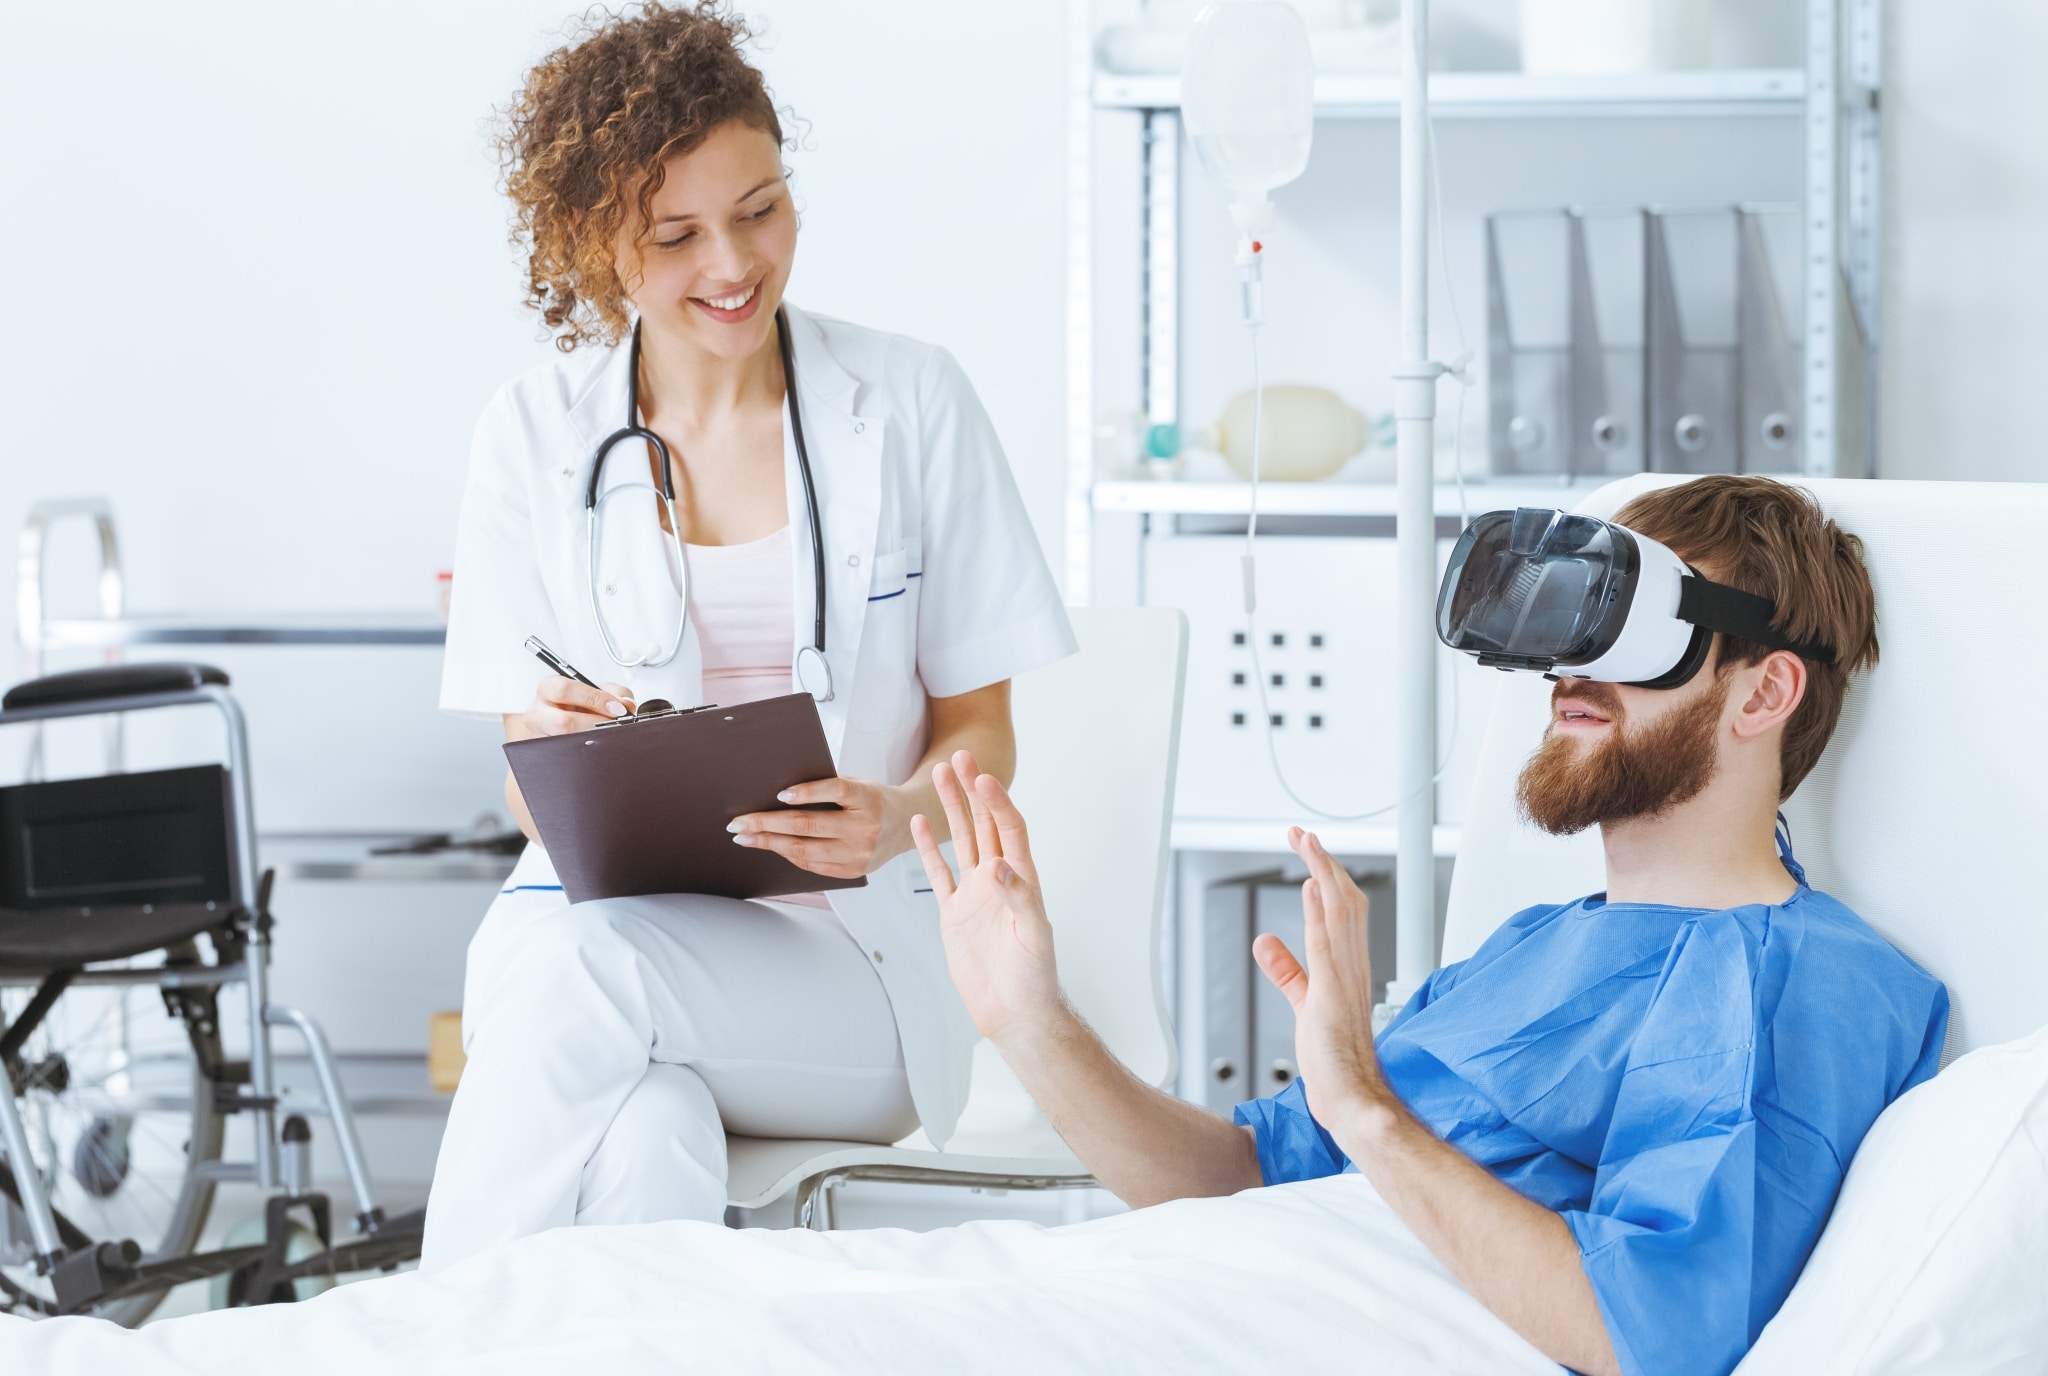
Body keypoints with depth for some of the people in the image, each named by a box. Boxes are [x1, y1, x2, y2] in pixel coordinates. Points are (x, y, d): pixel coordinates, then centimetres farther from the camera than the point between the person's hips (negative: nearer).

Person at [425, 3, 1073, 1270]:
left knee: (580, 979, -35)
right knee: (652, 1141, -37)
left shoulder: (910, 404, 4)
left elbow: (981, 732, 7)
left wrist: (899, 818, -18)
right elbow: (530, 788, 8)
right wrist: (558, 749, -18)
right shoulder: (533, 434, 8)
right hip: (596, 912, 1)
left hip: (847, 950, -1)